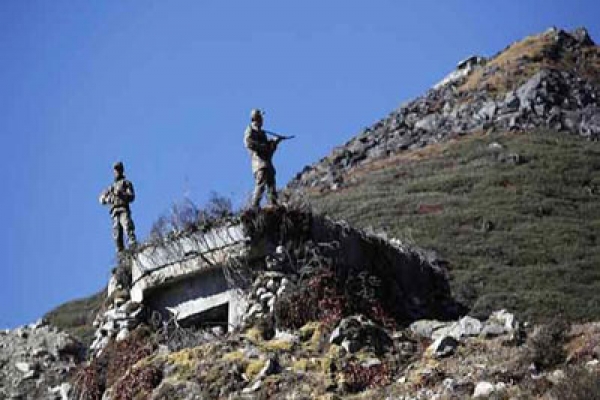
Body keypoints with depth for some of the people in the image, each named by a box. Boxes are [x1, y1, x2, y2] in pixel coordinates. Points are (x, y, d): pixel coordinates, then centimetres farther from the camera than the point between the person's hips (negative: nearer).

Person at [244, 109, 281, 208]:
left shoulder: (262, 133, 27)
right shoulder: (250, 131, 3)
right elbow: (248, 143, -15)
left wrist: (275, 142, 10)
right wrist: (263, 146, -15)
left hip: (267, 162, 9)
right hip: (259, 160, -9)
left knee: (271, 184, 2)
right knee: (261, 183, -17)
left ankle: (273, 204, -1)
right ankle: (255, 205, -19)